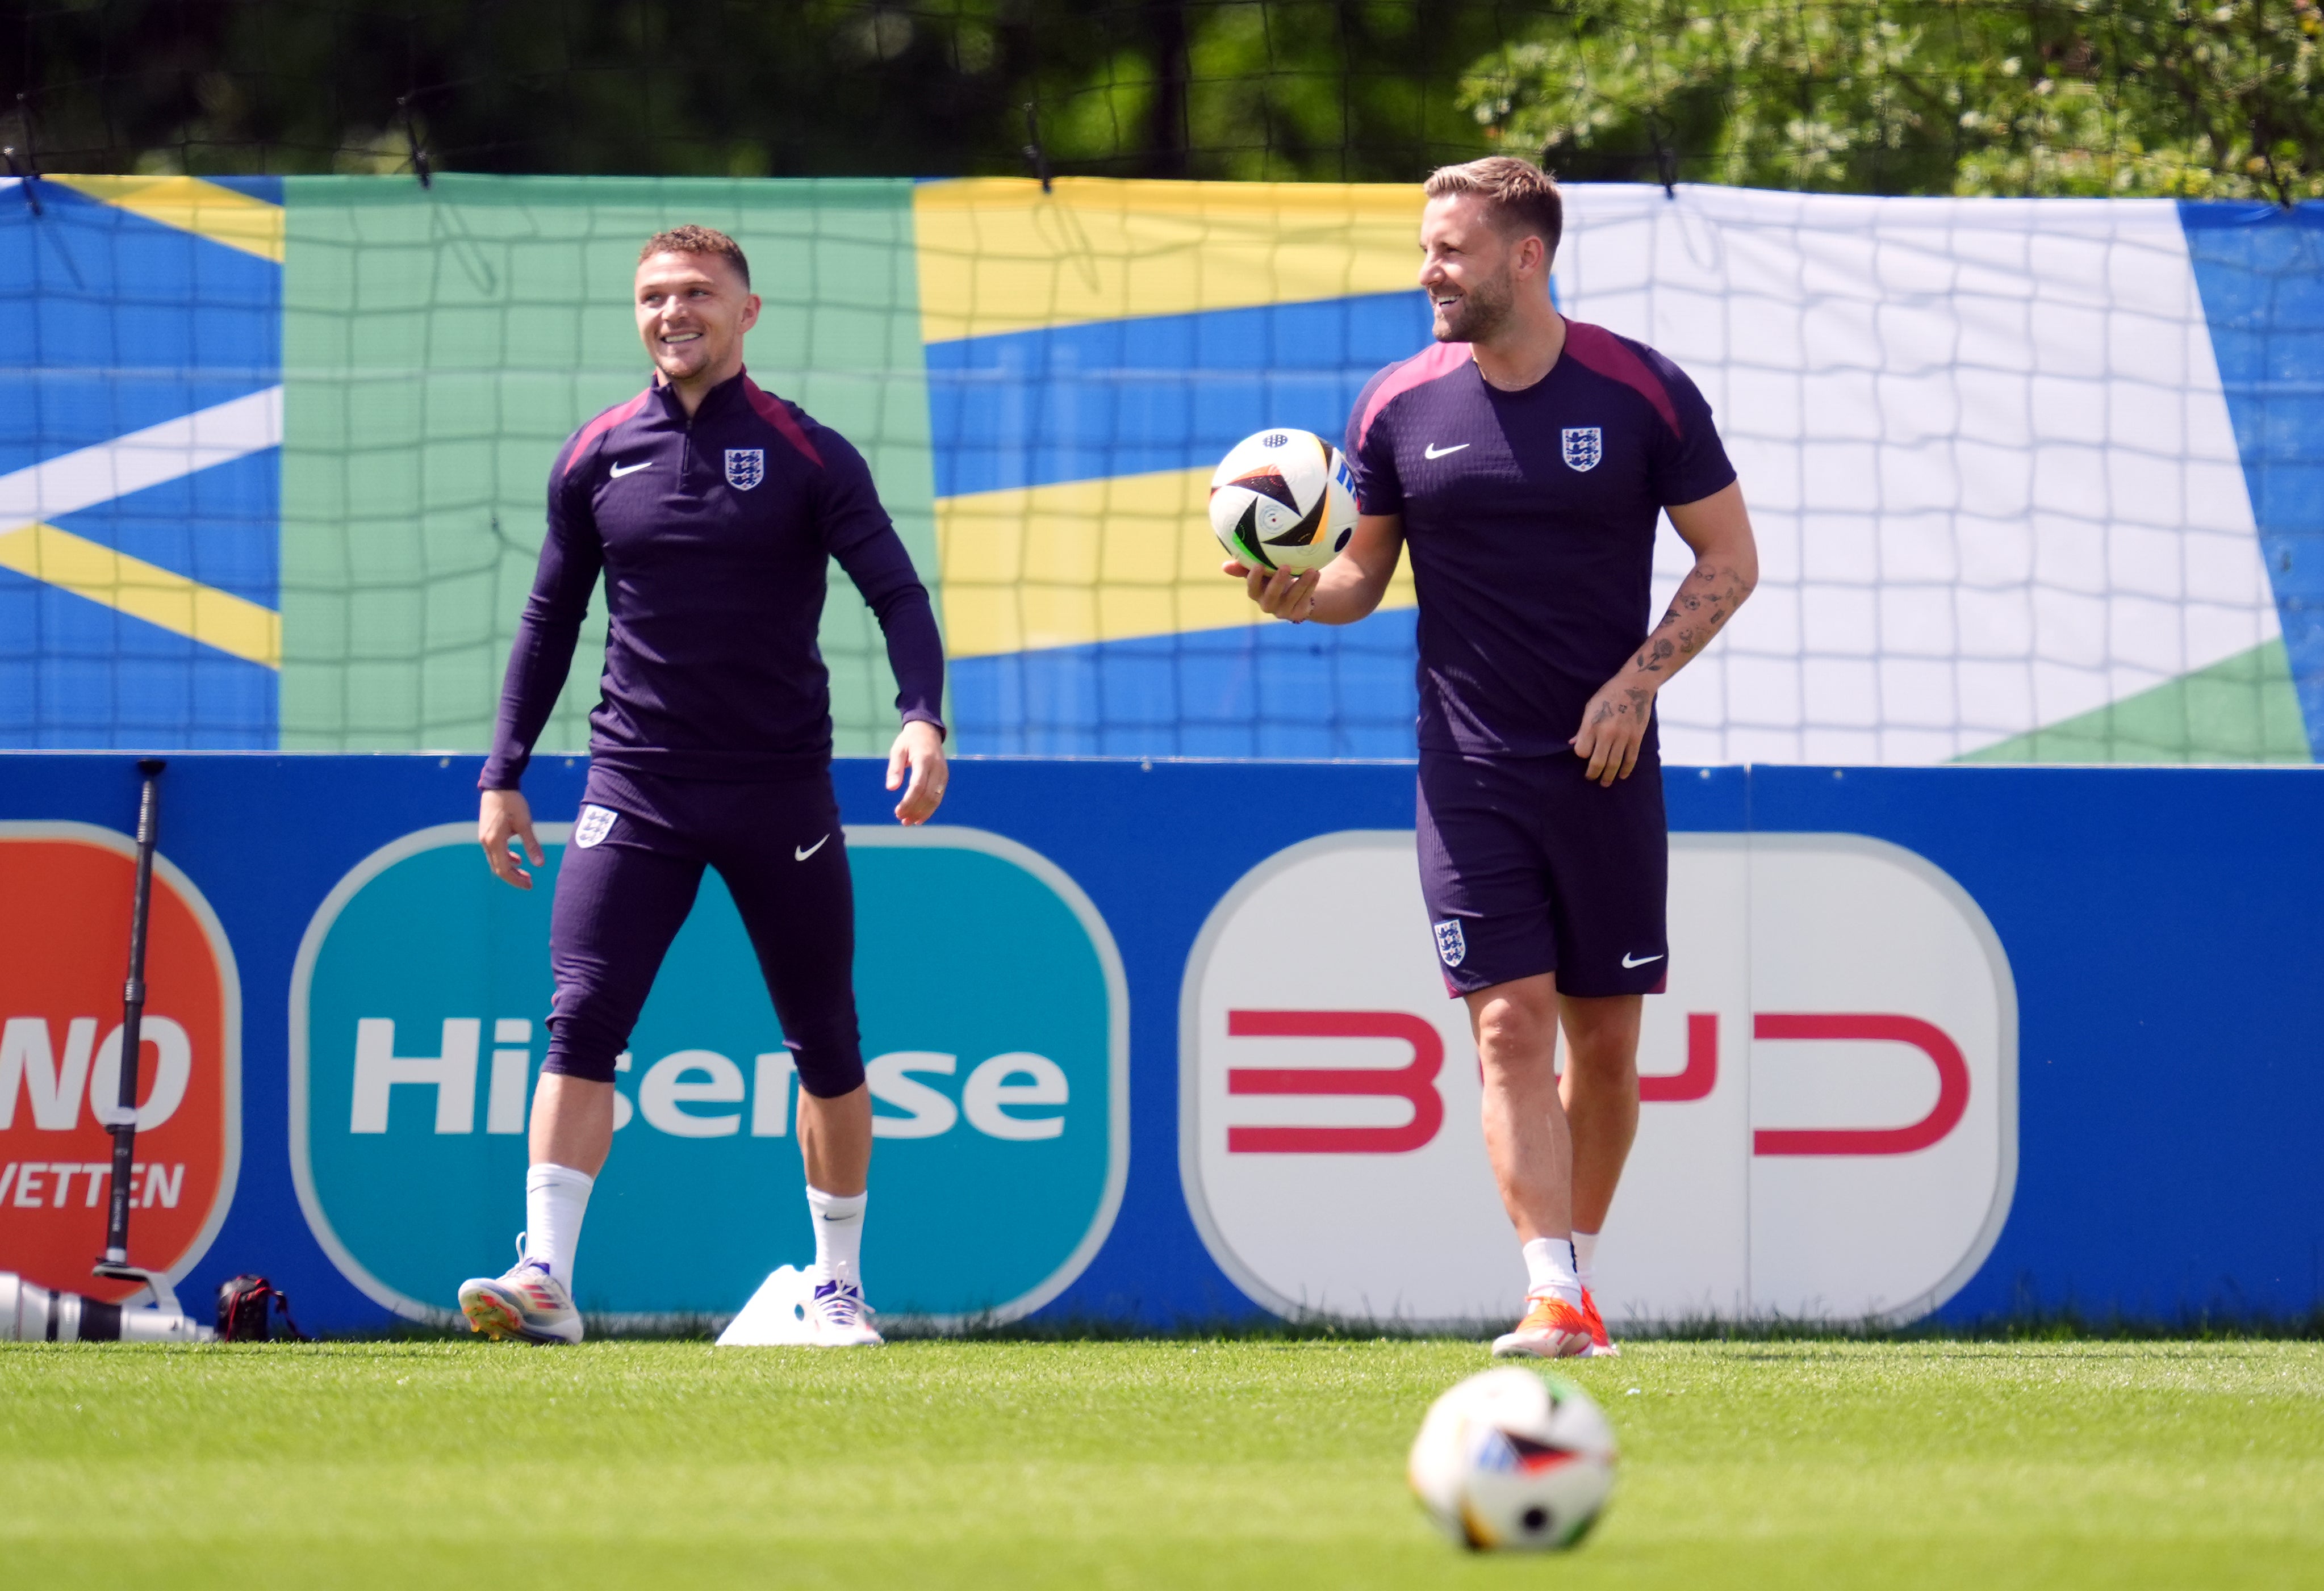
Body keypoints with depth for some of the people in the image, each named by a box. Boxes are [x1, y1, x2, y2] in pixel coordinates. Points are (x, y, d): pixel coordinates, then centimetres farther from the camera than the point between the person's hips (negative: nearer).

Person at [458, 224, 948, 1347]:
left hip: (782, 789, -1)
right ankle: (546, 1277, -20)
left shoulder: (809, 456, -2)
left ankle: (838, 1285, 20)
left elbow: (897, 592, -5)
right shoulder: (596, 458, 6)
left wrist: (922, 718, -22)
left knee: (825, 1043, 7)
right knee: (581, 1020, -14)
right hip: (635, 787, 1)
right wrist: (504, 774, 9)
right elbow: (550, 619, 14)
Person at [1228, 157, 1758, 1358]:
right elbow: (1364, 570, 12)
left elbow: (1730, 559, 3)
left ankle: (1579, 1266, 23)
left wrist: (1635, 682, -9)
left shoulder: (1644, 394, -3)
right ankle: (1554, 1296, -16)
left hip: (1606, 763, 0)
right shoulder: (1398, 406, 2)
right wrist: (1303, 594, -11)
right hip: (1470, 766, 0)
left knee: (1606, 1042, 6)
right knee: (1510, 1028, -11)